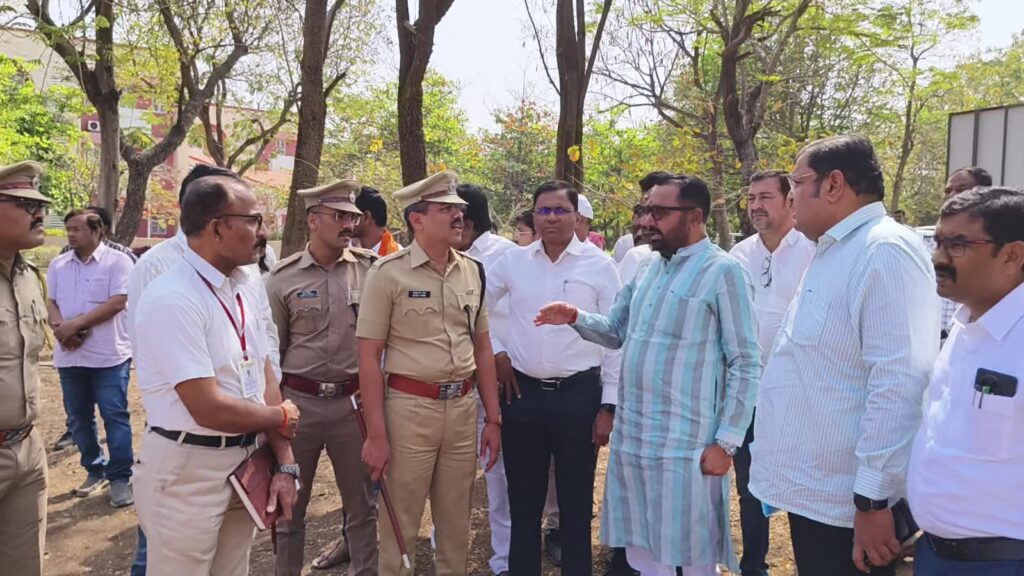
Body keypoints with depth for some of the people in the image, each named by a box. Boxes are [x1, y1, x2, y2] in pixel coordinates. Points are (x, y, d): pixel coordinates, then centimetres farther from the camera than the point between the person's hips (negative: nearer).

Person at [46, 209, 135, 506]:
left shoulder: (117, 261, -5)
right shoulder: (57, 265, 11)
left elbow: (117, 302, -14)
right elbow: (48, 302, 6)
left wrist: (76, 323, -18)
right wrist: (60, 326, -15)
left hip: (108, 355, -5)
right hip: (69, 356, 6)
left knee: (115, 416, -3)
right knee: (79, 418, 13)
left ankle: (120, 478, 4)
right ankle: (95, 470, 28)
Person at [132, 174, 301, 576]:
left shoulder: (242, 289, 5)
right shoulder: (172, 299, -21)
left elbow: (263, 376, 5)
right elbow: (208, 408, -24)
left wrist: (284, 464, 0)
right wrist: (281, 416, -8)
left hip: (246, 463, 7)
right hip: (187, 471, -7)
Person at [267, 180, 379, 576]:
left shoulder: (370, 268, -2)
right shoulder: (283, 277, -2)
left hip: (353, 401, 0)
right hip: (298, 401, 0)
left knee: (362, 502, 13)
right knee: (290, 504, 15)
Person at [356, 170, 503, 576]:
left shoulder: (473, 272, 7)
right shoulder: (388, 273, -8)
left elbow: (482, 349, 11)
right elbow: (369, 357, -10)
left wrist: (493, 418, 9)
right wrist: (376, 434, -13)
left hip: (463, 408, 5)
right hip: (410, 408, -4)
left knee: (456, 524, 18)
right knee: (400, 526, 9)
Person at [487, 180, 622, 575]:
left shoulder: (600, 266, -2)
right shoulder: (512, 261, 3)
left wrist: (609, 404, -5)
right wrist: (495, 351, 3)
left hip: (579, 394, -2)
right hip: (522, 393, 2)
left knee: (576, 504, 11)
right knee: (523, 501, 15)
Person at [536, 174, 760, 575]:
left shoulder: (723, 272, -10)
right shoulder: (648, 266, 11)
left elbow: (745, 365, -12)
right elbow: (616, 331, 17)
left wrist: (726, 441, -14)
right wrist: (576, 318, -3)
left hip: (687, 442, -6)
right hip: (631, 434, 7)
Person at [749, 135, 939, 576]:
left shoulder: (886, 251, -17)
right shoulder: (832, 253, 14)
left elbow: (899, 382, -24)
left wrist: (874, 499, -23)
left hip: (848, 503, -9)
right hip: (814, 490, 9)